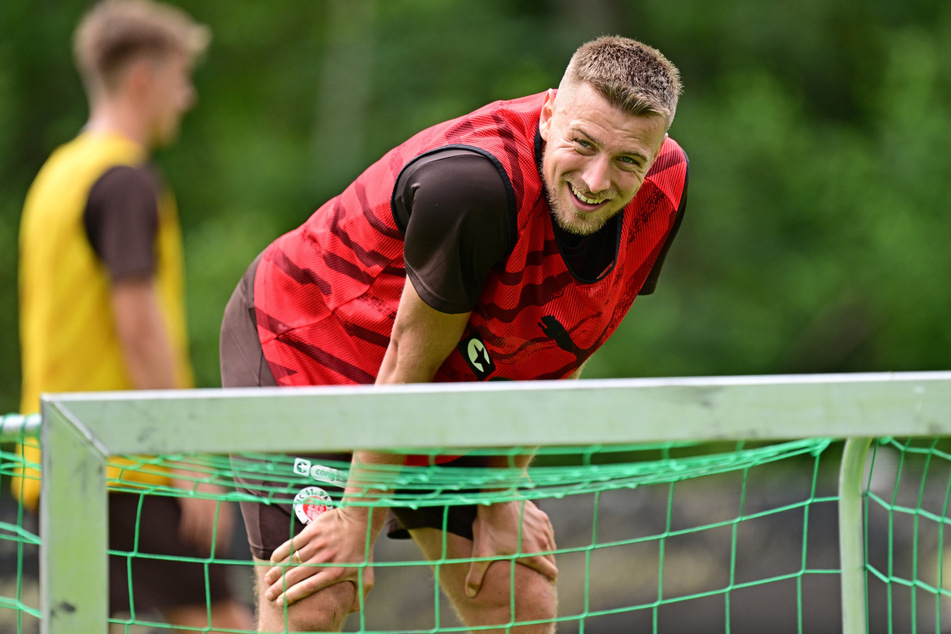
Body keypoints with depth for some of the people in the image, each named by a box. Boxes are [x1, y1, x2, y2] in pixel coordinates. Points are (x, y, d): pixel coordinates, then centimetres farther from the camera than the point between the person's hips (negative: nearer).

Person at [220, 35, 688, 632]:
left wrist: (501, 497, -5)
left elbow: (561, 353, -3)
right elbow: (411, 358, -28)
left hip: (456, 390, 7)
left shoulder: (664, 185, -16)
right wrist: (357, 527, -21)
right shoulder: (474, 180, -38)